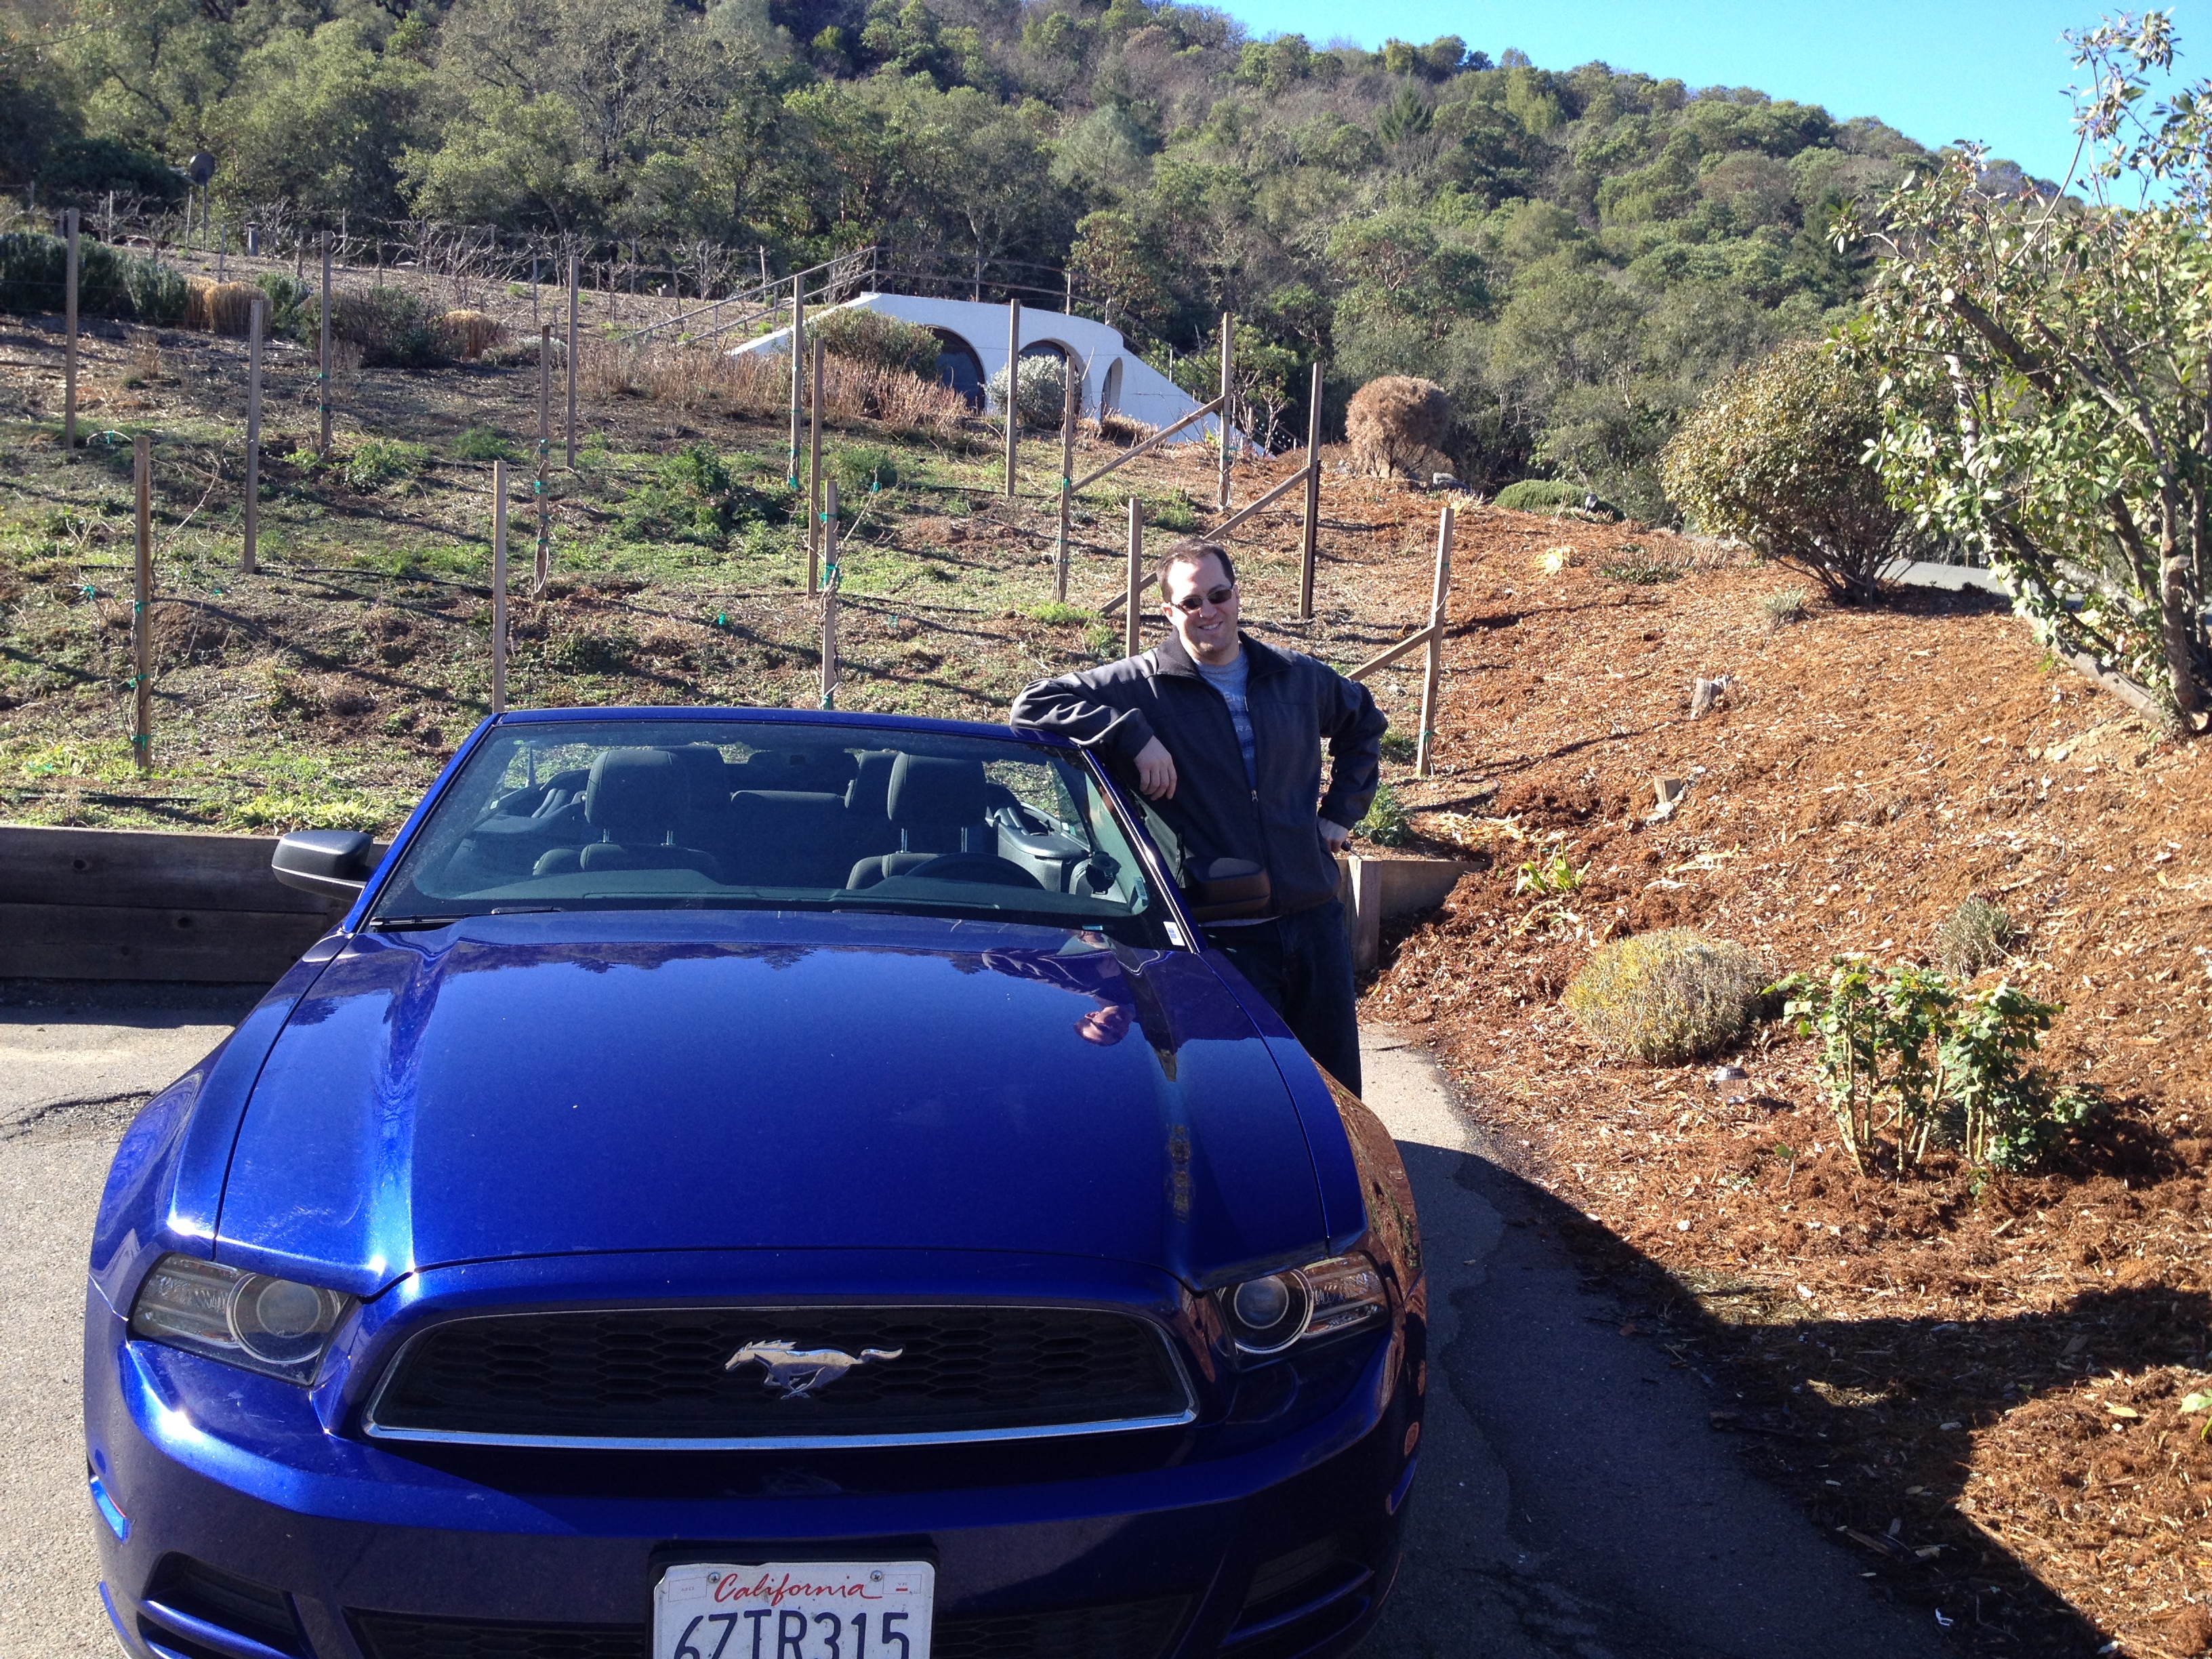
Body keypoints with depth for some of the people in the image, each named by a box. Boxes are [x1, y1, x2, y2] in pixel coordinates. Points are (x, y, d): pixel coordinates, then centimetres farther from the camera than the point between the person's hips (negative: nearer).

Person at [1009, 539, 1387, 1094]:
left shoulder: (1298, 678, 8)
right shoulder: (1143, 685, -6)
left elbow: (1364, 723, 27)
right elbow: (1032, 706, -14)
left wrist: (1340, 813, 16)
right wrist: (1134, 736, -22)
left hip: (1315, 922, 4)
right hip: (1227, 938, -4)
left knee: (1338, 1087, 12)